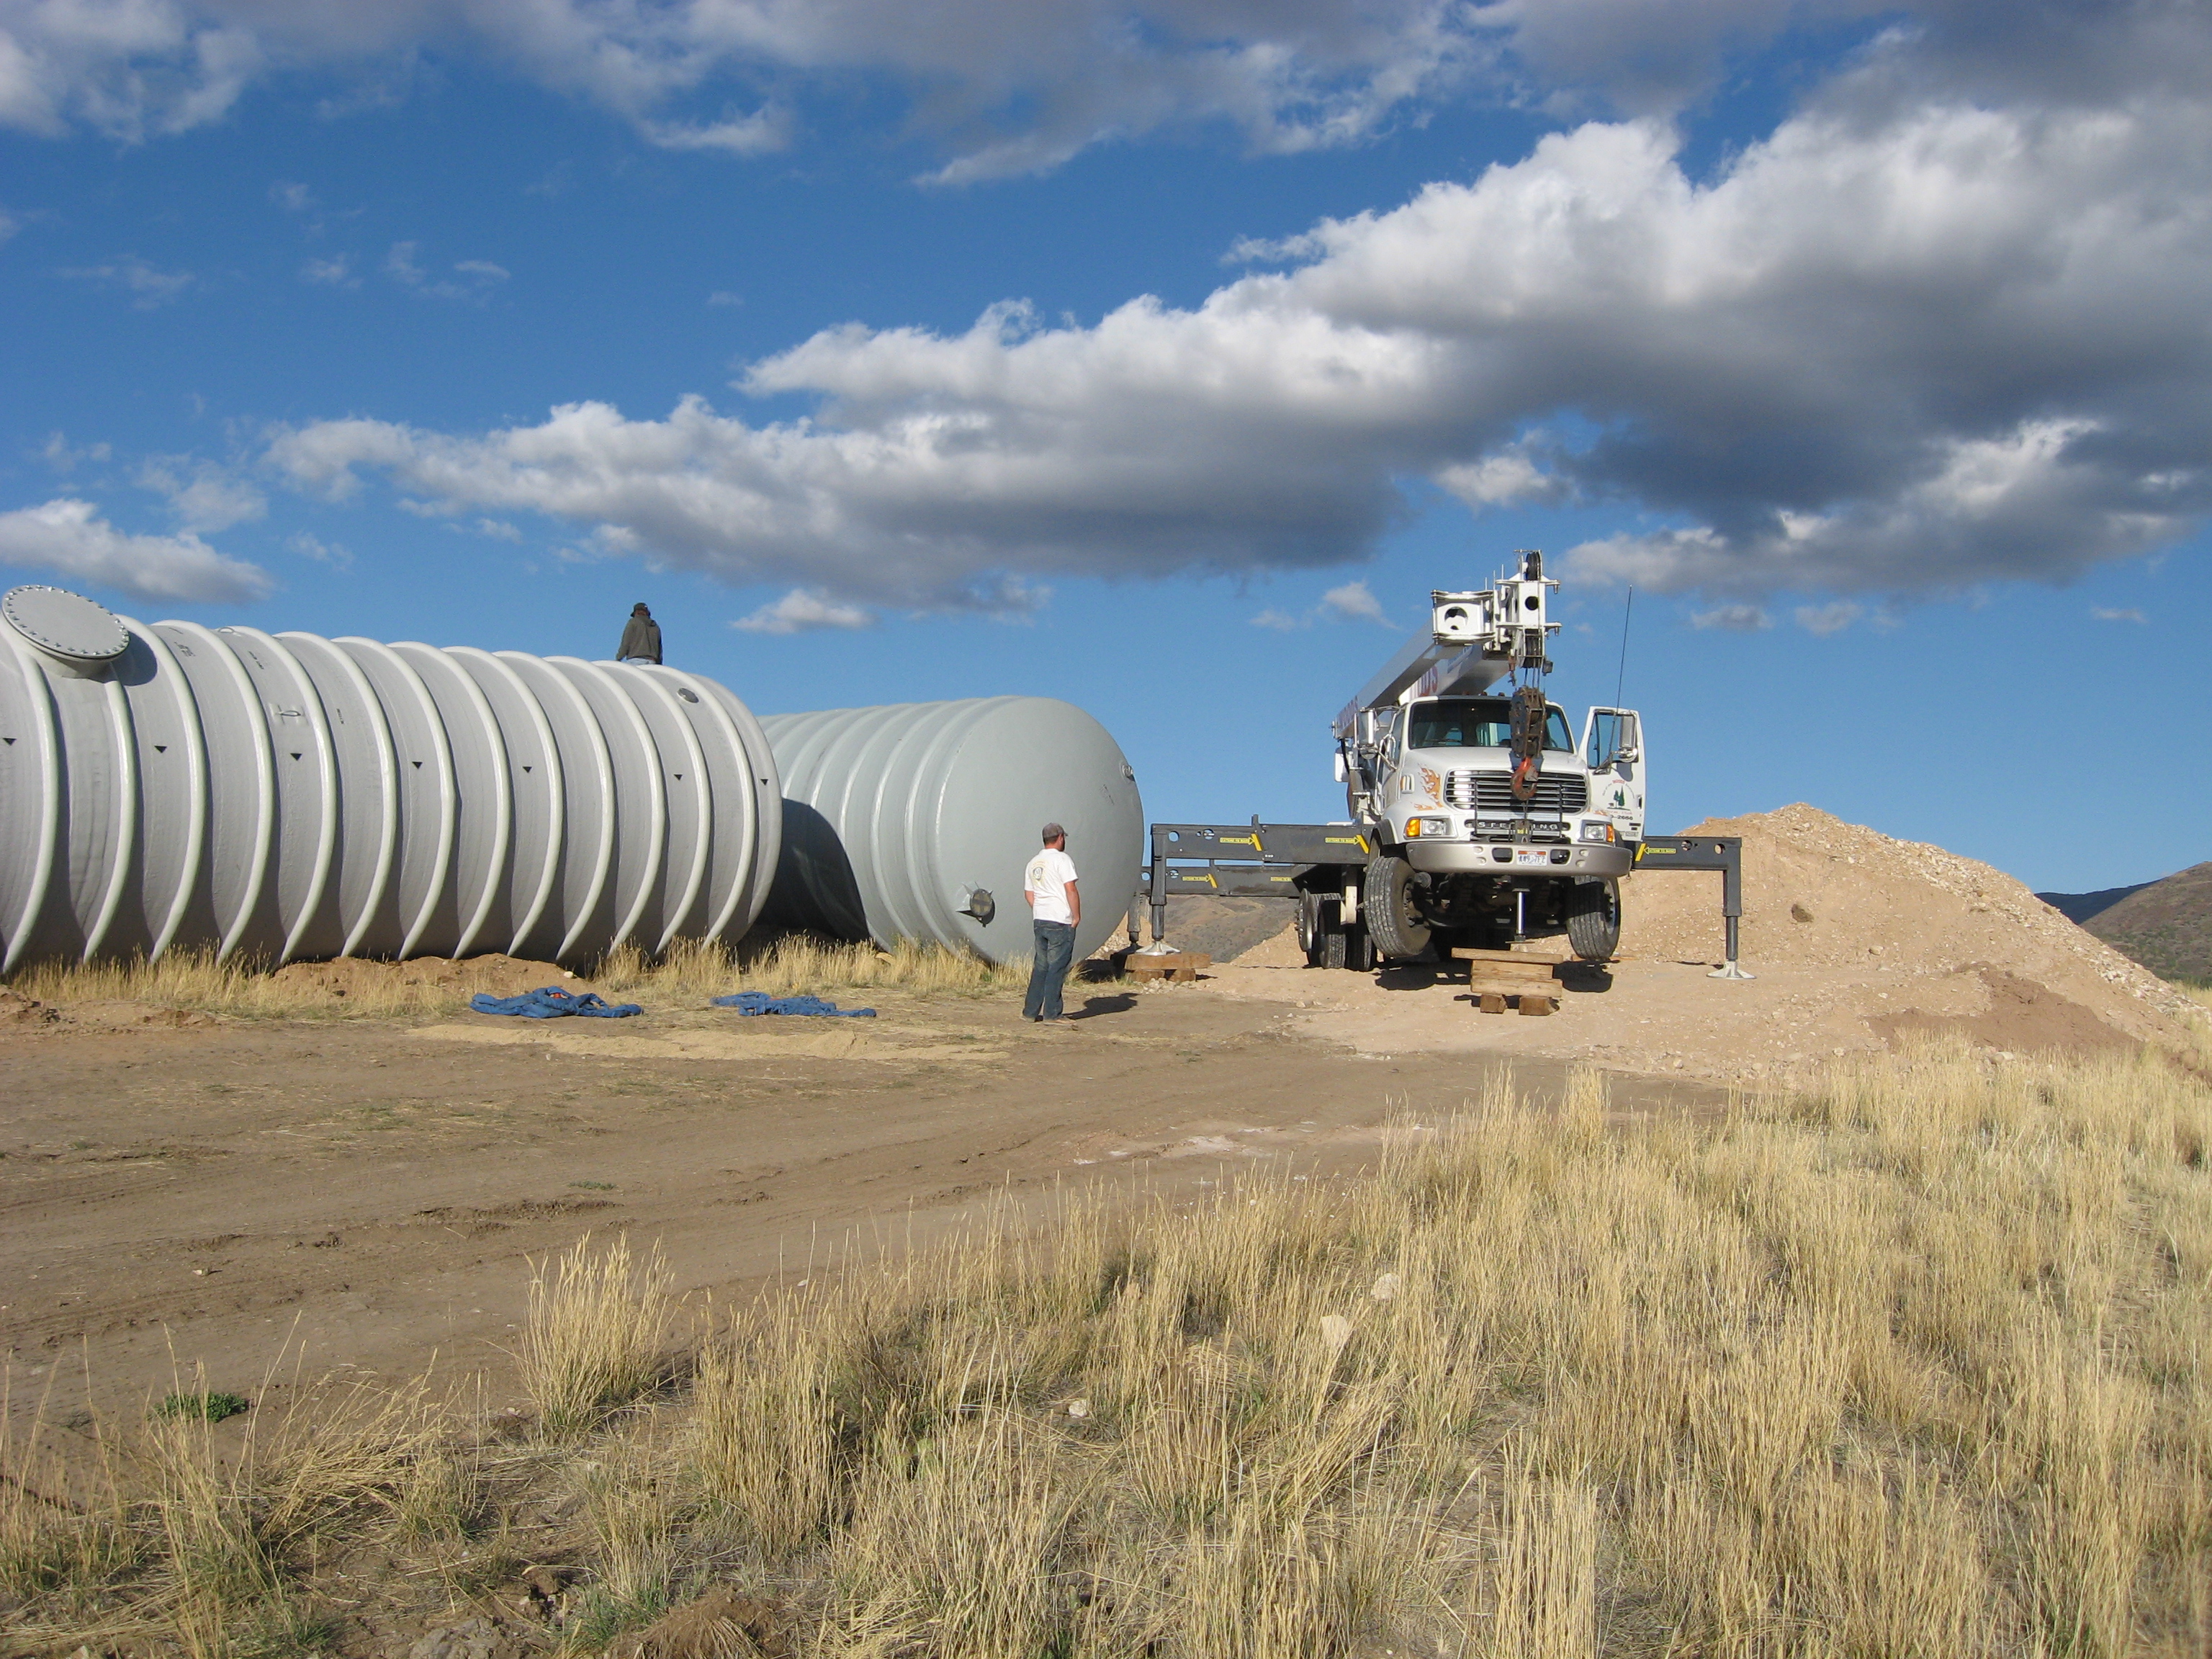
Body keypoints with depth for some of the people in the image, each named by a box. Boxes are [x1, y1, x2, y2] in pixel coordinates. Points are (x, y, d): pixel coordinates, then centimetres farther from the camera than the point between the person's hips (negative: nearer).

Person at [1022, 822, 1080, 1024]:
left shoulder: (1033, 863, 15)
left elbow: (1028, 893, 16)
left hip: (1039, 921, 7)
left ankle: (1030, 1011, 13)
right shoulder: (1062, 859, -8)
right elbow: (1071, 890, -15)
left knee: (1041, 967, 13)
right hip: (1061, 922, -7)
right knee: (1056, 968, -4)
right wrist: (1077, 916, -8)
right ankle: (1051, 1015, -5)